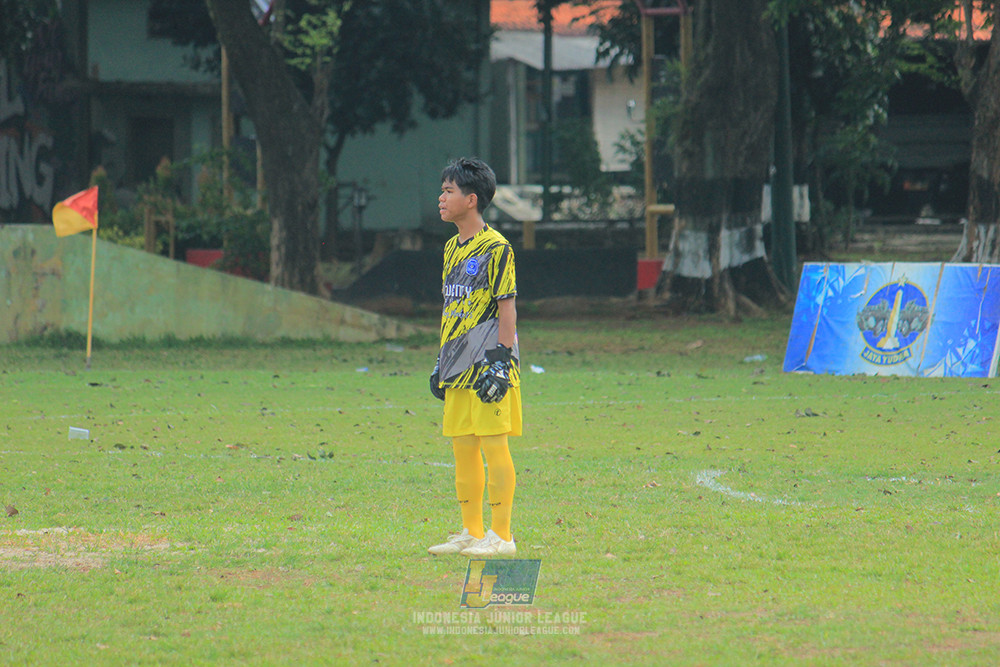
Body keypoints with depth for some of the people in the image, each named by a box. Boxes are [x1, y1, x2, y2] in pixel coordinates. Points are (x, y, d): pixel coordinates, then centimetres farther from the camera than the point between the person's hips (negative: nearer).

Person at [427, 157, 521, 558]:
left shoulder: (495, 247, -10)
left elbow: (506, 308, -12)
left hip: (488, 362, -9)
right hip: (458, 366, 9)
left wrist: (500, 361, -17)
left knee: (494, 447, -6)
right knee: (462, 448, 10)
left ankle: (501, 536, -4)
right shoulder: (453, 248, 16)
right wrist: (442, 360, 19)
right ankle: (471, 532, 16)